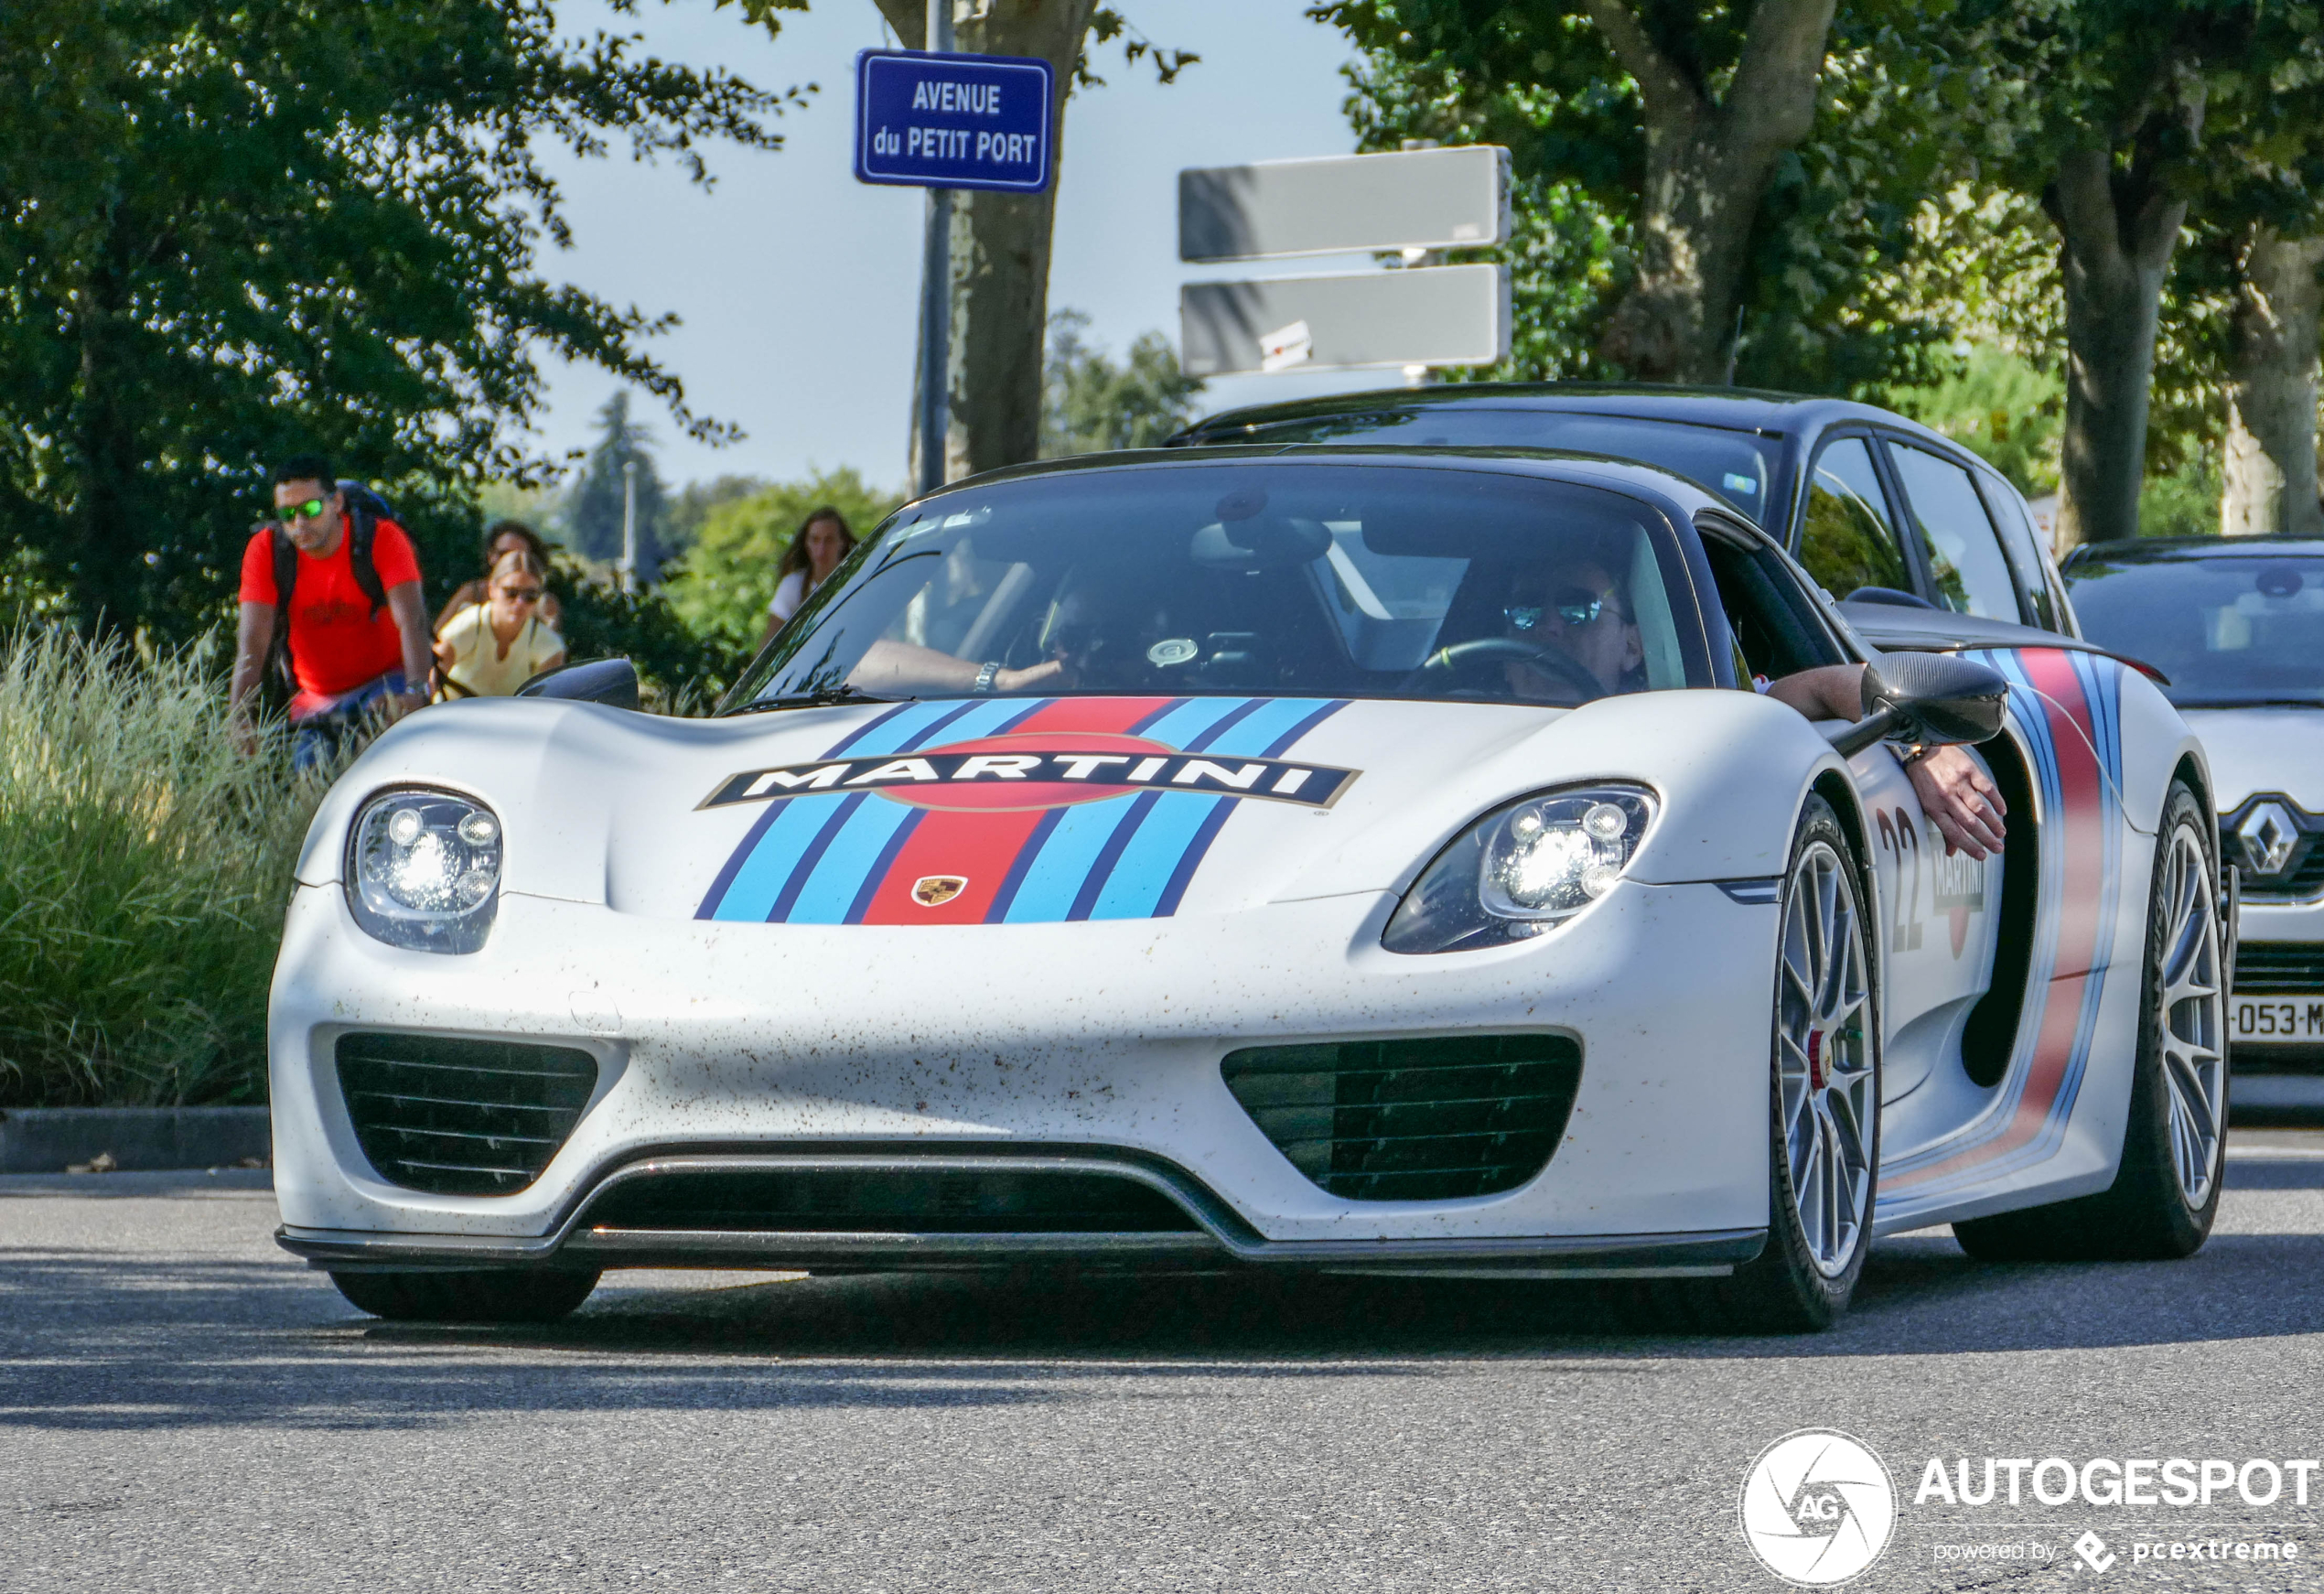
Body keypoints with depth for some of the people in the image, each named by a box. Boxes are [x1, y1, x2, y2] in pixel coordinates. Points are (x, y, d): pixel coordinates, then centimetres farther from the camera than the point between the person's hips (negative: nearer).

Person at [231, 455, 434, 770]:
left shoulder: (382, 539, -16)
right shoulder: (266, 549, -12)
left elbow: (411, 620, -28)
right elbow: (252, 643, -20)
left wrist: (415, 690, -48)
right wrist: (239, 725, -34)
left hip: (382, 683, -3)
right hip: (317, 702, 3)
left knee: (393, 710, -34)